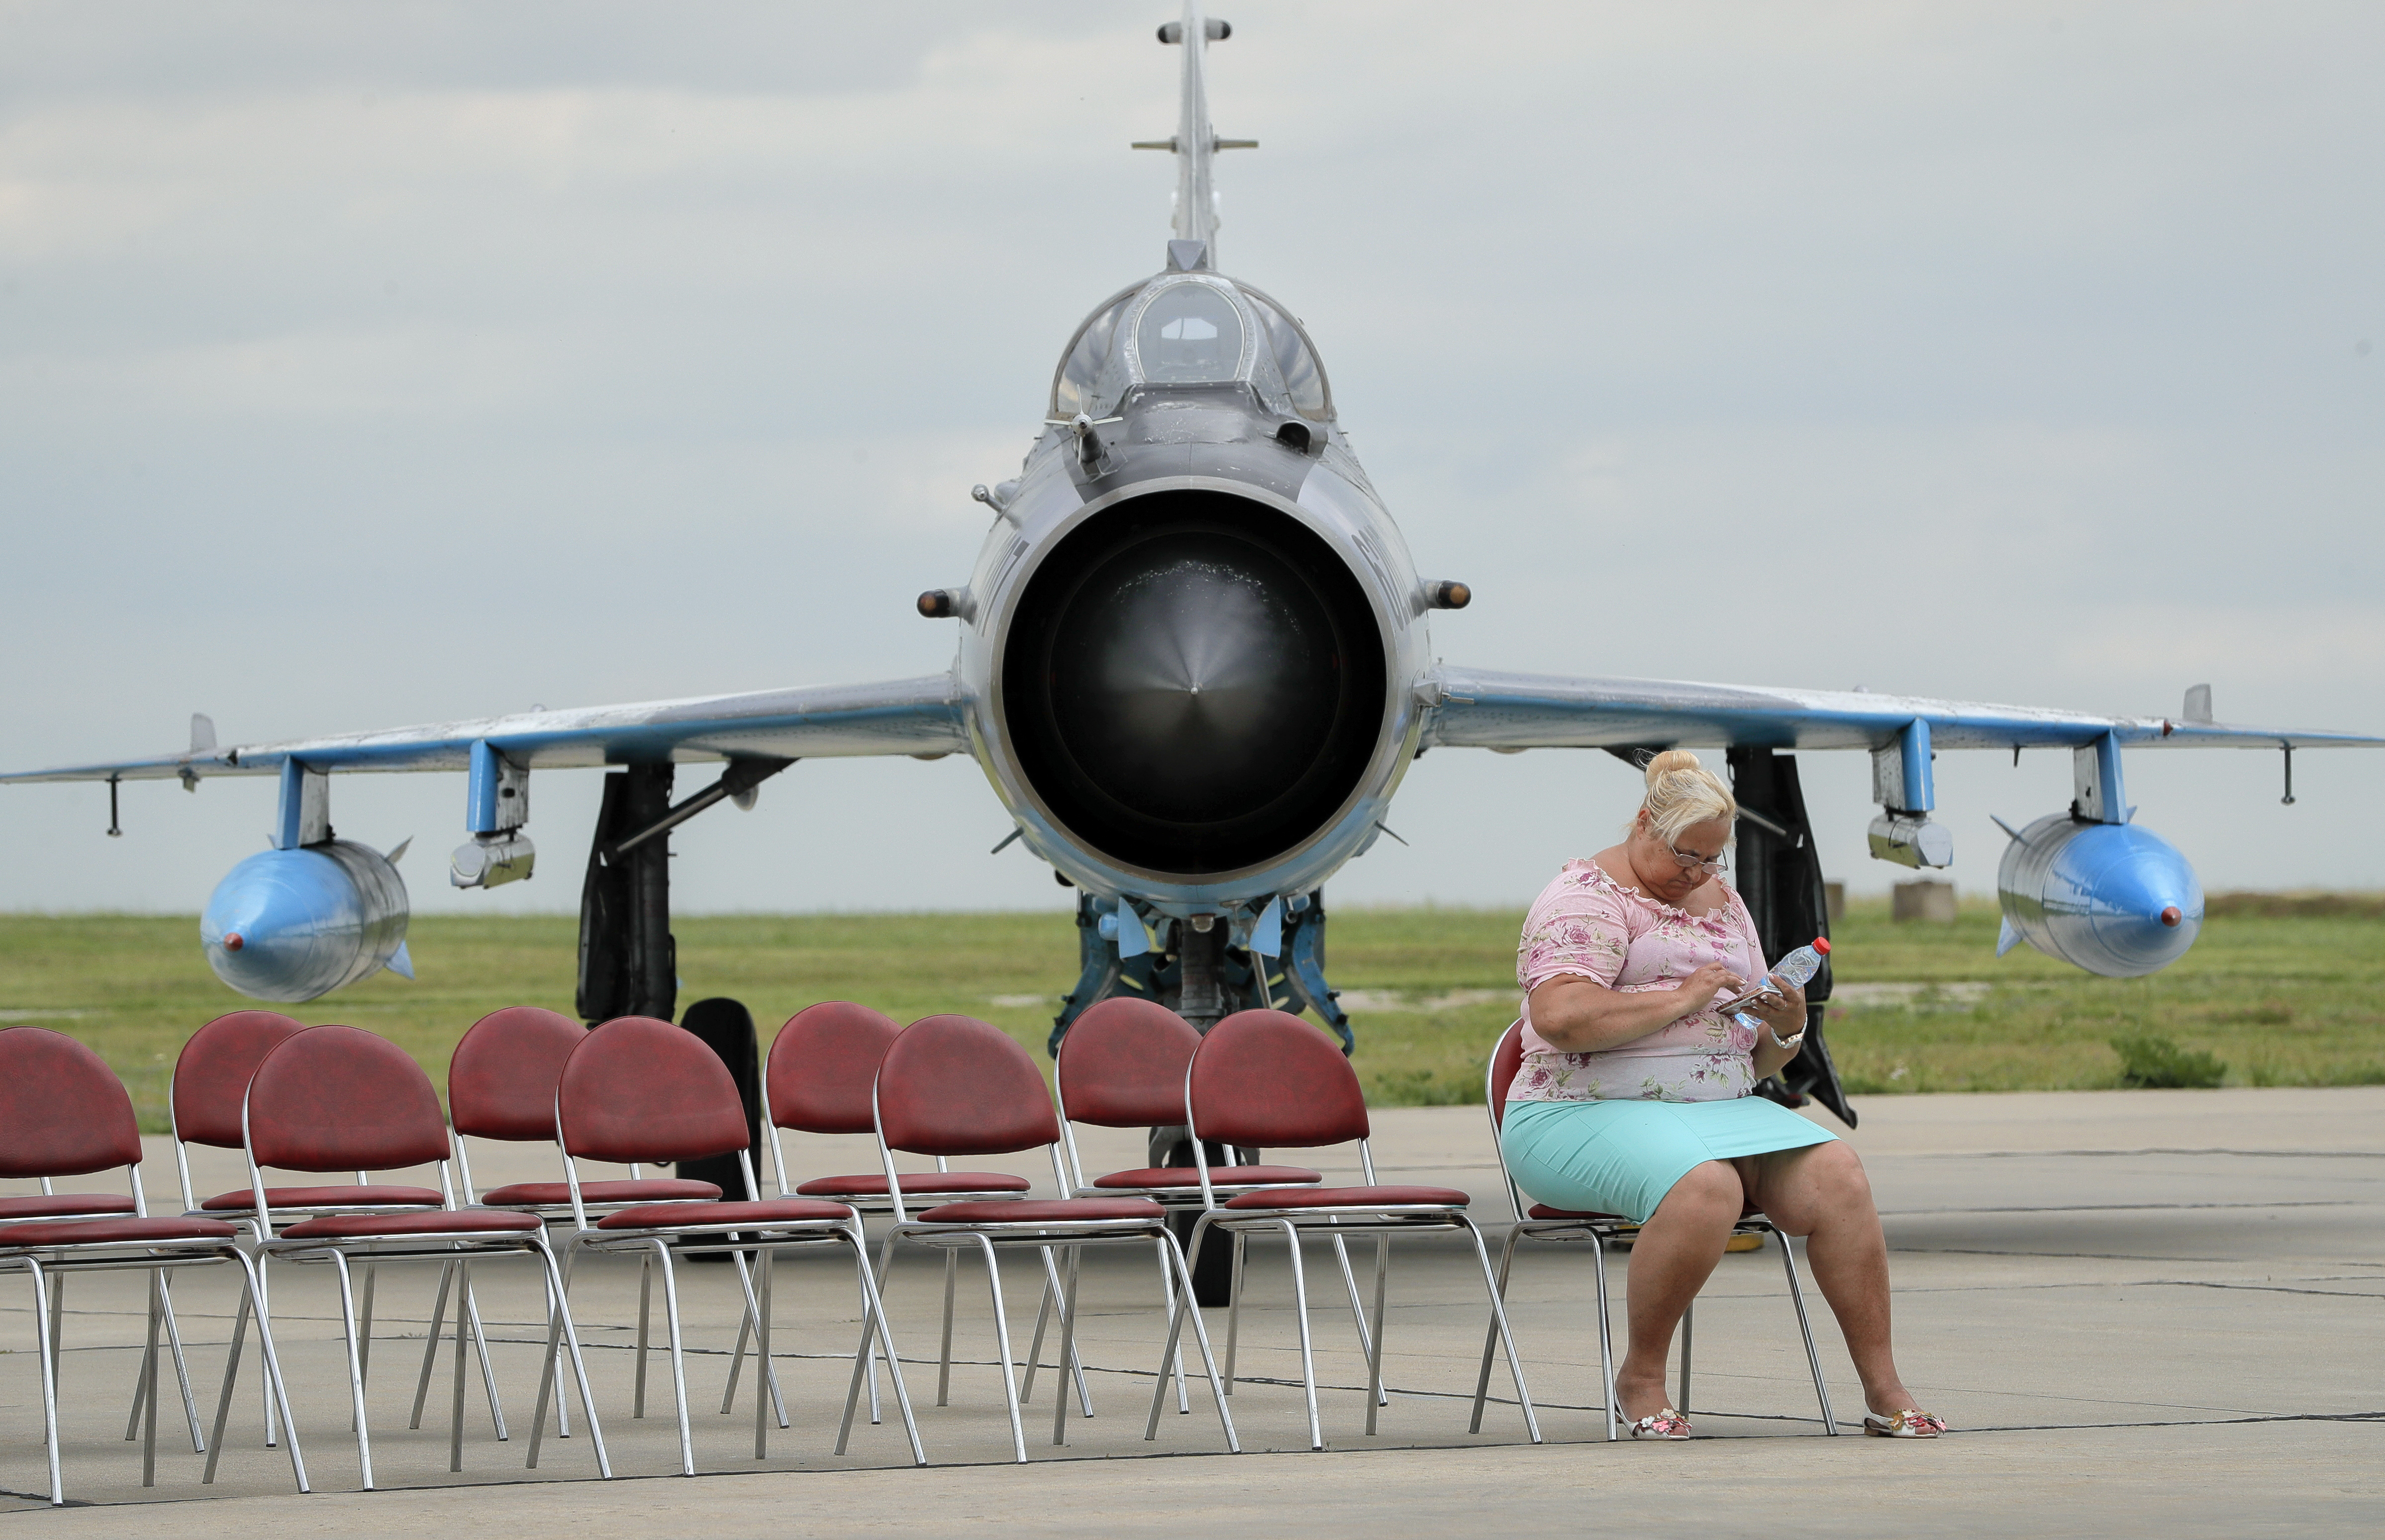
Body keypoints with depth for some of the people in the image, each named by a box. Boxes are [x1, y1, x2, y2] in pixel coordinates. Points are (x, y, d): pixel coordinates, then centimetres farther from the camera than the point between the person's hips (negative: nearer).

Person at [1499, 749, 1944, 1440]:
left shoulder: (1722, 903, 21)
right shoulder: (1588, 897, -3)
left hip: (1724, 1107, 7)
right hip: (1587, 1116, -7)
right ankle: (1641, 1378, -18)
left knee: (1835, 1175, -19)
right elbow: (1558, 1015, -21)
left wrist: (1787, 1027, 1)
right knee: (1706, 1185, -37)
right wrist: (1680, 1000, -18)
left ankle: (1883, 1389, -19)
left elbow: (1758, 1056, 25)